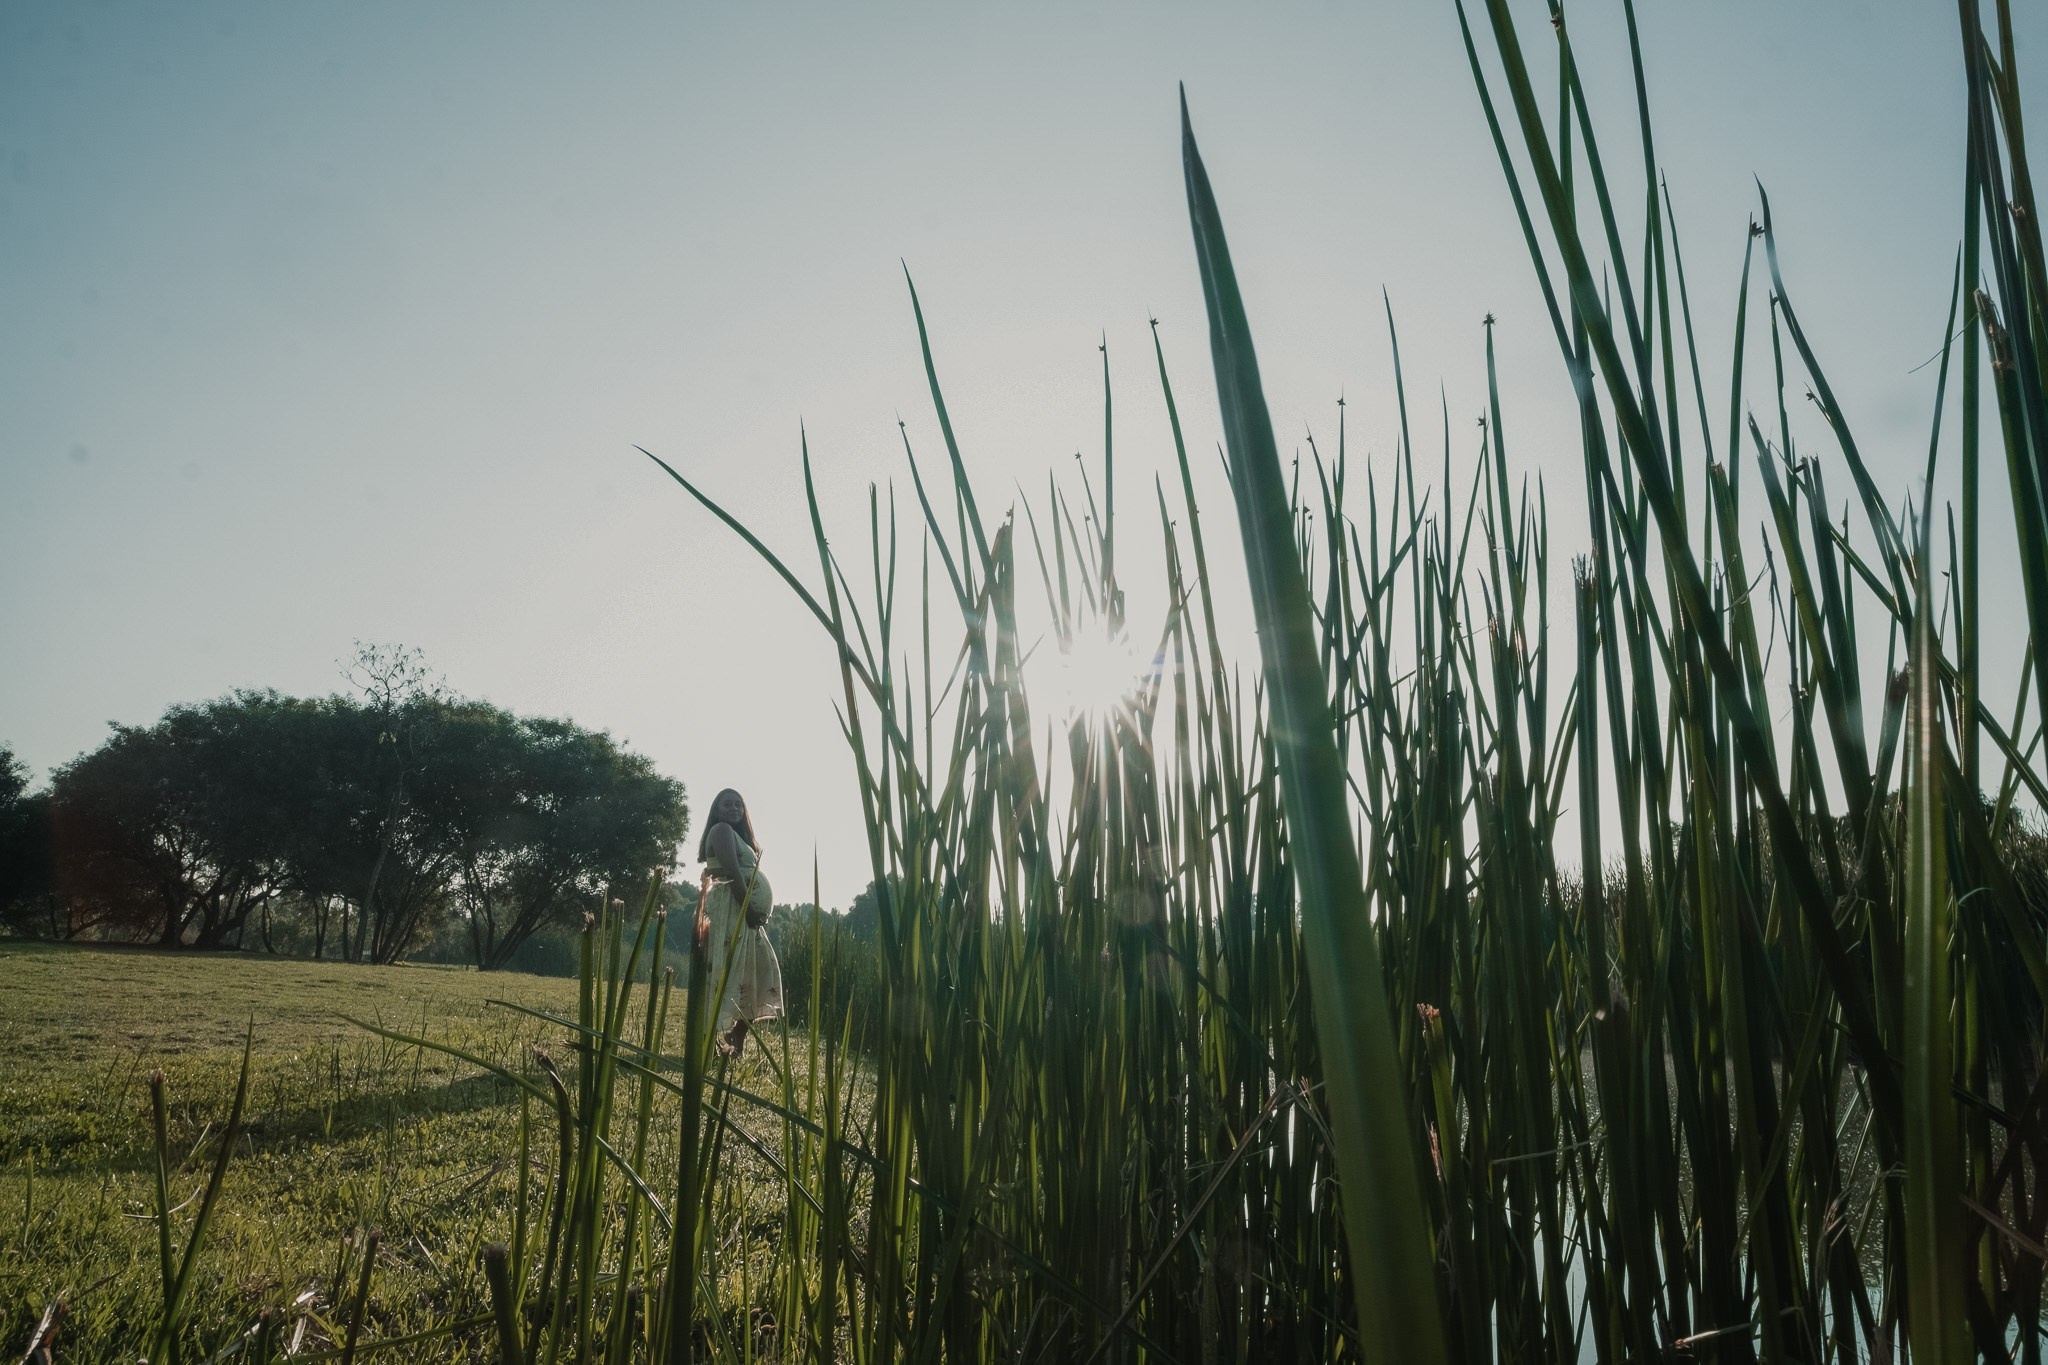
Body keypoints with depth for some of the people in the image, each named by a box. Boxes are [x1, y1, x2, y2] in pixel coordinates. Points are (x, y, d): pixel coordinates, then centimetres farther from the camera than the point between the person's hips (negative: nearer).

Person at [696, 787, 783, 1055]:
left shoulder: (737, 835, 27)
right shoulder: (721, 831, -3)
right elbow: (732, 873, -15)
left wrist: (755, 912, 10)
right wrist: (749, 907, -20)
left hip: (743, 910, 10)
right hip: (732, 907, -10)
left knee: (758, 967, 7)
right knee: (728, 970, -15)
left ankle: (736, 1041, 7)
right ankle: (714, 1038, -19)